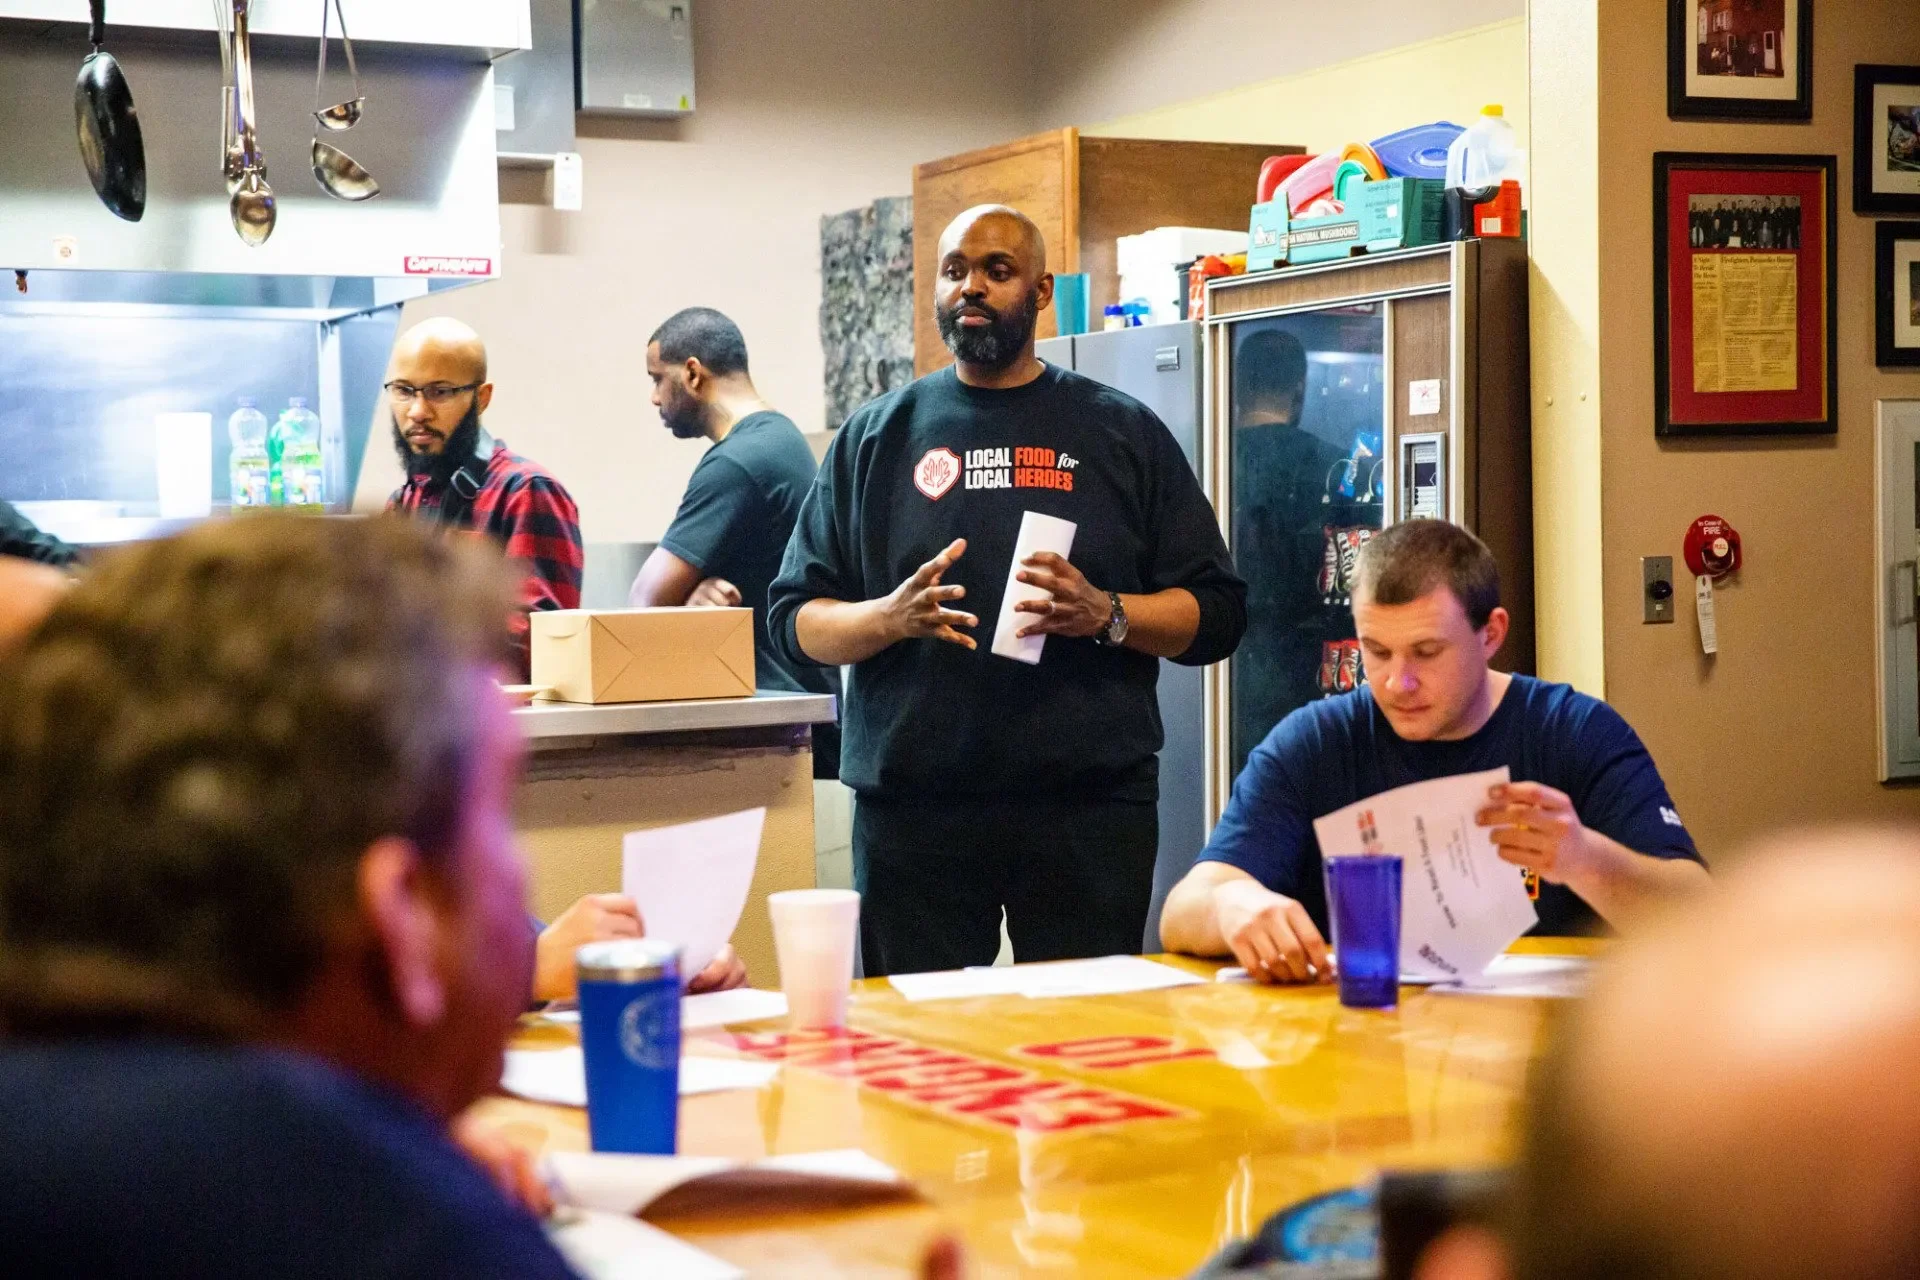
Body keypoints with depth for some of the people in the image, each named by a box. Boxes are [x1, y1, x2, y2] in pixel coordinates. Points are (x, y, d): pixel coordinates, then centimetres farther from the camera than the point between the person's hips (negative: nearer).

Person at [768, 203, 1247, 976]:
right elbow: (794, 617, 9)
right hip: (914, 809, 1)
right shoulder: (876, 437, 12)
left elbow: (1216, 614, 6)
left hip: (1089, 805, -1)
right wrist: (892, 617, -11)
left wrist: (1105, 614, -13)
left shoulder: (1122, 432, 9)